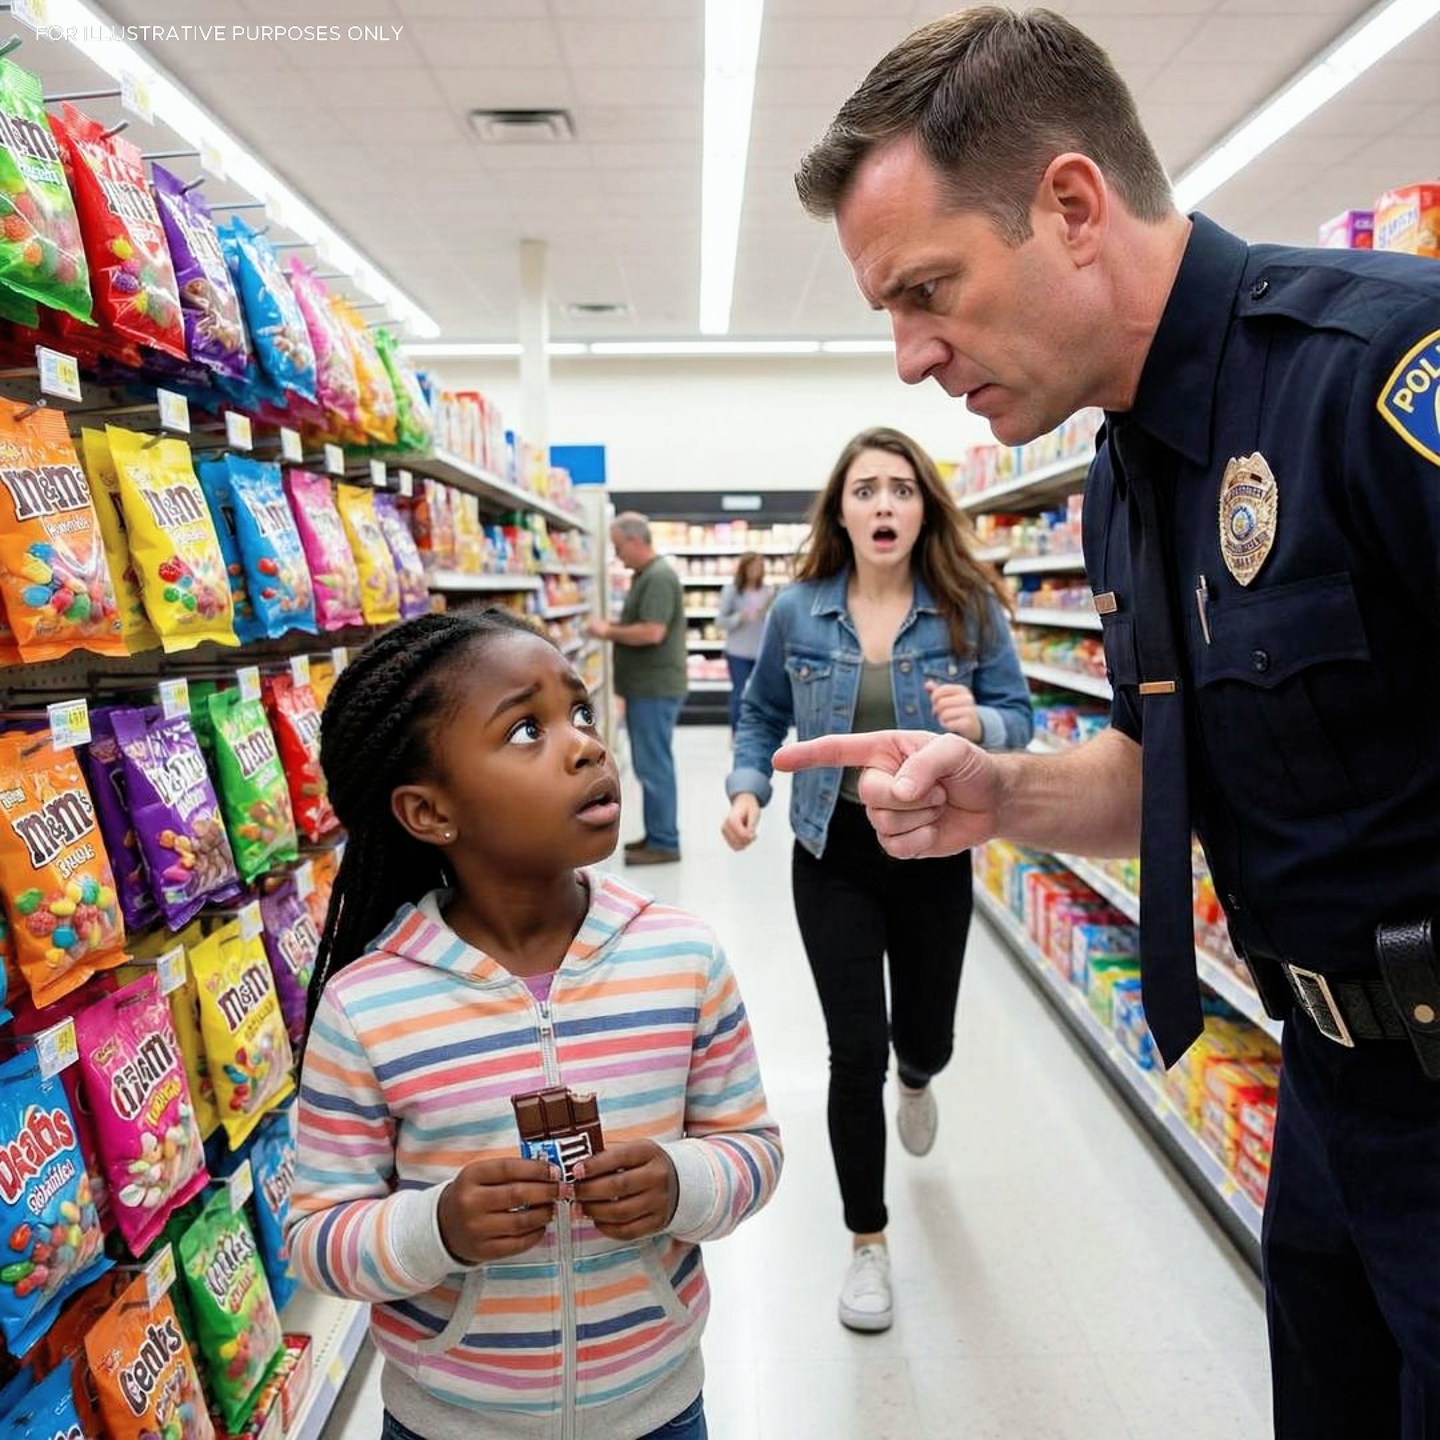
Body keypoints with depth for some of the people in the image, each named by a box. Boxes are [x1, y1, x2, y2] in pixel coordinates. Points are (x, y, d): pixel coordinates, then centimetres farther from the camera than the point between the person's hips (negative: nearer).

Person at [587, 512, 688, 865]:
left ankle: (664, 843, 3)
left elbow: (652, 632, -25)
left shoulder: (658, 577, -17)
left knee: (654, 766, -5)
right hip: (646, 687, 10)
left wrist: (609, 631, -12)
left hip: (654, 689, -10)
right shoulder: (646, 575, 16)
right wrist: (611, 627, 7)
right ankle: (656, 835, 22)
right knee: (650, 765, 14)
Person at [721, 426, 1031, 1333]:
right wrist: (747, 788, -8)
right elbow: (763, 713, 9)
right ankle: (868, 1242, 22)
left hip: (935, 856, 1)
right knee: (856, 1050, -1)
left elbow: (1018, 718, -5)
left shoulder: (970, 608, -7)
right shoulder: (797, 611, -4)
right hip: (835, 856, 0)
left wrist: (976, 722, -27)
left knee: (924, 1037, 17)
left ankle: (916, 1080, 60)